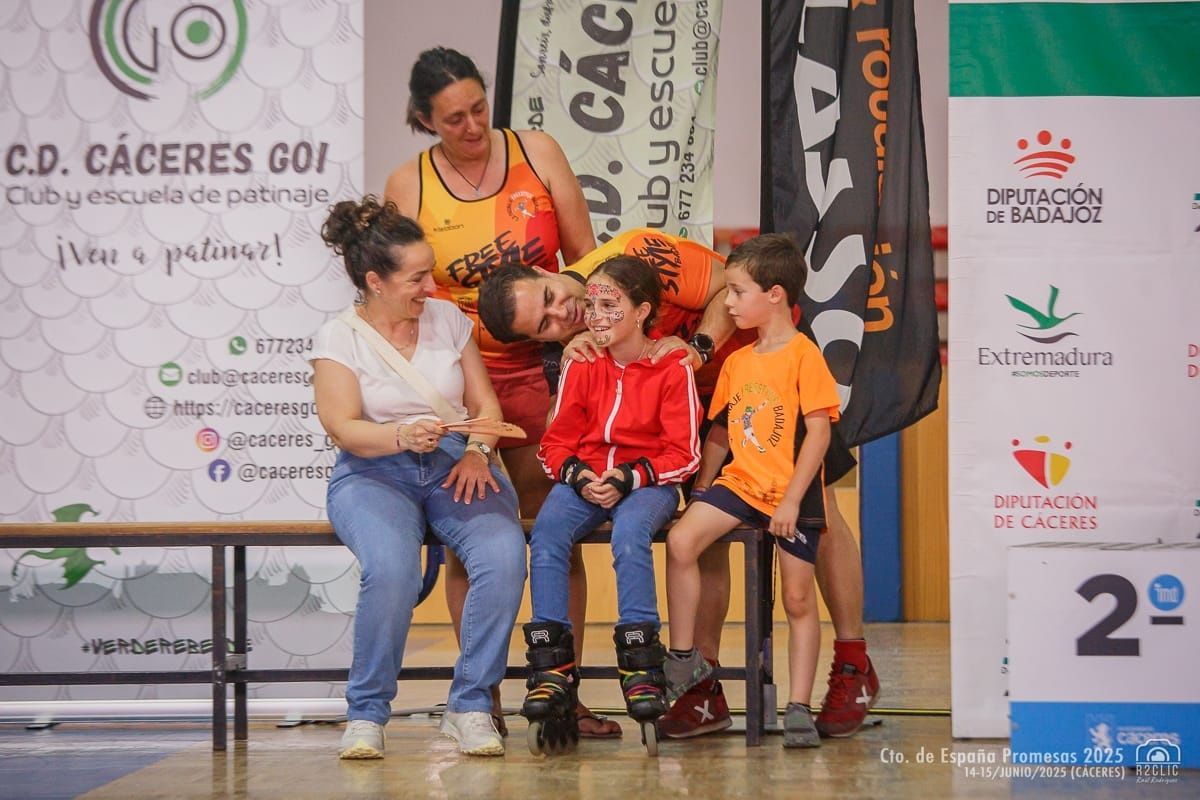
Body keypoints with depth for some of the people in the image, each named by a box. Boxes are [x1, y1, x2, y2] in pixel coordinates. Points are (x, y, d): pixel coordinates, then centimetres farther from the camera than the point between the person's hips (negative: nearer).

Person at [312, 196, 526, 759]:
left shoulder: (447, 318, 11)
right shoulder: (339, 337, 1)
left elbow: (485, 403, 10)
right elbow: (343, 428, -9)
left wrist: (476, 453, -10)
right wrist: (402, 437, -28)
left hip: (454, 464, 3)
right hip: (374, 474, -3)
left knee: (504, 553, -30)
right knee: (391, 566, -36)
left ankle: (470, 707, -17)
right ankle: (366, 713, -18)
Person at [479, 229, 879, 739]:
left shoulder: (635, 255, -29)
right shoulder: (573, 341, -14)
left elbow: (730, 286, -23)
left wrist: (697, 346, -36)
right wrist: (576, 357, -36)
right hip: (705, 389, 4)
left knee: (817, 512, -2)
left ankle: (854, 667, 8)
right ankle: (705, 689, 0)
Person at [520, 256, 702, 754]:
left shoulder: (673, 370, -2)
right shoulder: (580, 367, 11)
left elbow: (684, 453, -4)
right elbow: (557, 442, 10)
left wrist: (629, 478, -17)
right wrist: (577, 475, -11)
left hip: (646, 483, -3)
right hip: (583, 479, 4)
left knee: (629, 535, -36)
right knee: (546, 534, -27)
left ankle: (641, 668, -30)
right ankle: (551, 667, -25)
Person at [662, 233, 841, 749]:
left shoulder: (803, 355, -10)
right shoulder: (737, 362, 11)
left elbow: (818, 431, -15)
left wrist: (792, 500, -19)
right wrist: (703, 486, 10)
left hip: (792, 494, -5)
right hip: (740, 482, 6)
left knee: (798, 599, 0)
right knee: (680, 541, -16)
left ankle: (799, 708, 8)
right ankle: (684, 658, -4)